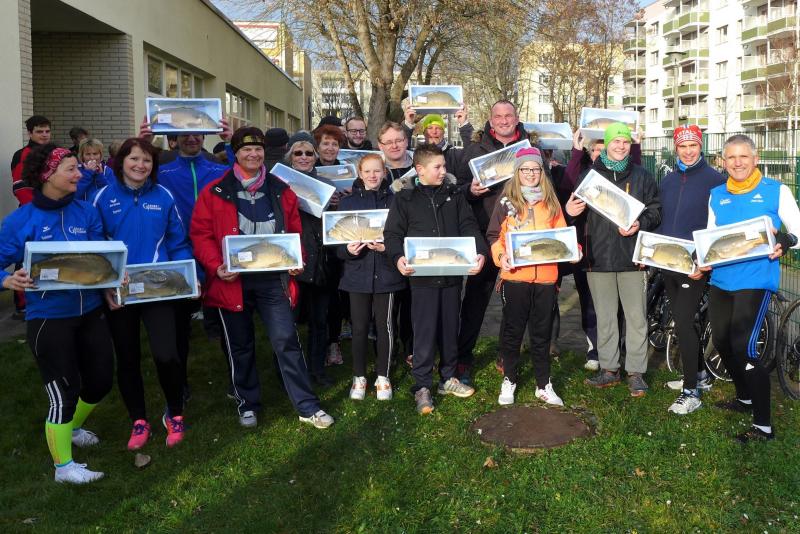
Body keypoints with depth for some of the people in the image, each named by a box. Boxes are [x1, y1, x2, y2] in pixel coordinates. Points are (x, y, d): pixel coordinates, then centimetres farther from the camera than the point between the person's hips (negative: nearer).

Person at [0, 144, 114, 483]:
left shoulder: (86, 212, -1)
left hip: (90, 312, 5)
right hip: (48, 318, -5)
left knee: (101, 381, 15)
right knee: (64, 392, 1)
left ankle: (71, 427, 48)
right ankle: (63, 466, 23)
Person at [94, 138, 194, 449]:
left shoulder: (163, 196, 0)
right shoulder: (104, 197, -1)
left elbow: (178, 243, 3)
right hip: (118, 293, 1)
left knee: (166, 355, -13)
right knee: (127, 359, 12)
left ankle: (174, 415, 12)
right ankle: (139, 421, 31)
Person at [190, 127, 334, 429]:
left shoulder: (281, 191, 7)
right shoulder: (215, 193, -1)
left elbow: (294, 231, 14)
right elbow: (201, 234, -3)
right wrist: (216, 266, -16)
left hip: (273, 278, 1)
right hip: (233, 280, -1)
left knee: (286, 340, -2)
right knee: (240, 345, 12)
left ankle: (307, 407, 7)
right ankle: (247, 404, 29)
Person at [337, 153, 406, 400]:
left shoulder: (393, 201, 3)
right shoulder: (348, 202, 5)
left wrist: (387, 246, -17)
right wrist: (348, 250, -16)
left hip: (386, 273, 0)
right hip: (357, 273, 1)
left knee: (385, 325, 6)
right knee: (359, 327, 5)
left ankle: (383, 377, 21)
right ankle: (359, 377, 20)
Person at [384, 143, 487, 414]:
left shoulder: (454, 195, 10)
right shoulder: (405, 198, 0)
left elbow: (468, 227, 4)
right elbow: (392, 233, -3)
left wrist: (480, 252, -12)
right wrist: (398, 257, -22)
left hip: (452, 273, 4)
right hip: (422, 275, -4)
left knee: (450, 328, 14)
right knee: (425, 331, -1)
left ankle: (448, 377, 29)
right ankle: (422, 386, 10)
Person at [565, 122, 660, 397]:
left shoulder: (642, 176, 8)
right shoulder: (590, 175, 9)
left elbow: (655, 210, 6)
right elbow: (579, 213, 10)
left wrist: (640, 224, -14)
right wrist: (570, 211, -14)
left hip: (632, 257, -1)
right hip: (599, 257, 1)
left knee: (636, 317, 1)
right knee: (604, 316, 9)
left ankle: (636, 372, 10)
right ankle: (608, 368, 20)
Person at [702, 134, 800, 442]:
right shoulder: (717, 195, 12)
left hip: (755, 281, -6)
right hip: (720, 281, 6)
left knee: (743, 348, -13)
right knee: (722, 343, 13)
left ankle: (763, 425, -3)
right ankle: (745, 398, 38)